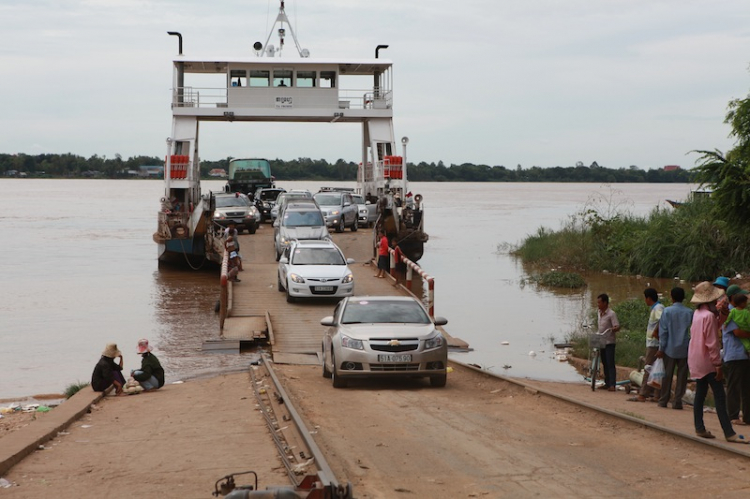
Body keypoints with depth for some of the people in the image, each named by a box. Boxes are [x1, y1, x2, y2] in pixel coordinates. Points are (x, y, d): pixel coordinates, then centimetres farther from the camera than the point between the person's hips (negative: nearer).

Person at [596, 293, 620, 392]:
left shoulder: (611, 314, -13)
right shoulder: (600, 313, 11)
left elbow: (617, 327, -19)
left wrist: (613, 329, -40)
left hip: (609, 342, -8)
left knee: (610, 364, -10)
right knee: (605, 364, 11)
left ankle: (612, 385, -12)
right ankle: (607, 383, 17)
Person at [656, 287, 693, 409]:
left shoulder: (667, 311, -6)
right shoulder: (689, 312, -1)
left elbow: (663, 331, -6)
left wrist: (661, 348, -3)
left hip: (670, 348, -1)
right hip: (684, 349, 1)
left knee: (667, 375, 8)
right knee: (682, 375, 5)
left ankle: (663, 400, 13)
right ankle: (677, 401, 1)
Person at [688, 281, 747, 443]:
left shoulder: (697, 313, 9)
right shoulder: (709, 316, -17)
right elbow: (712, 343, -19)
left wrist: (719, 314, 8)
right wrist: (718, 364, -17)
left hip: (696, 361, 9)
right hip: (707, 361, -9)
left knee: (700, 394, 13)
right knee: (720, 397, -8)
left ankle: (699, 428, 14)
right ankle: (729, 433, -10)